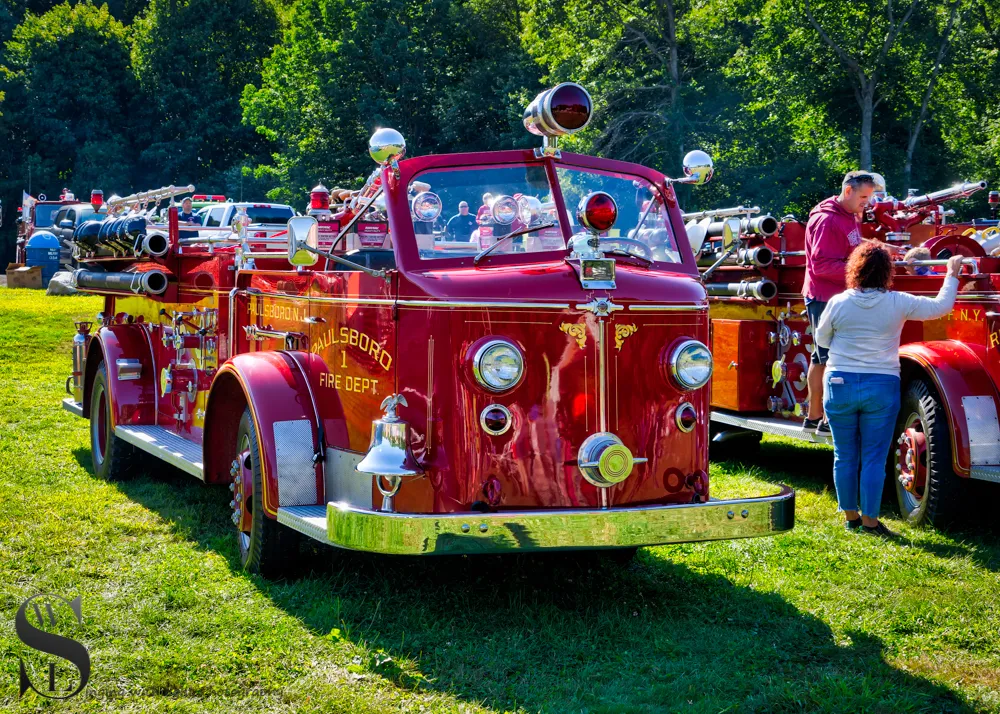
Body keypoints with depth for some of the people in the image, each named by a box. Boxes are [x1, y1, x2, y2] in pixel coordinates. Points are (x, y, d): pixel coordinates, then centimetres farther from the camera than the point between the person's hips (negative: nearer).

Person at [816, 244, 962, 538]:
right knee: (874, 459, 5)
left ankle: (850, 517, 20)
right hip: (882, 387, -1)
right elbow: (941, 306, 5)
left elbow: (821, 339, 7)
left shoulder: (838, 303, -6)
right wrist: (952, 274, 19)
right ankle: (870, 521, 7)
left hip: (840, 384, 1)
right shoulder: (899, 303, -7)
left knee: (845, 456, 11)